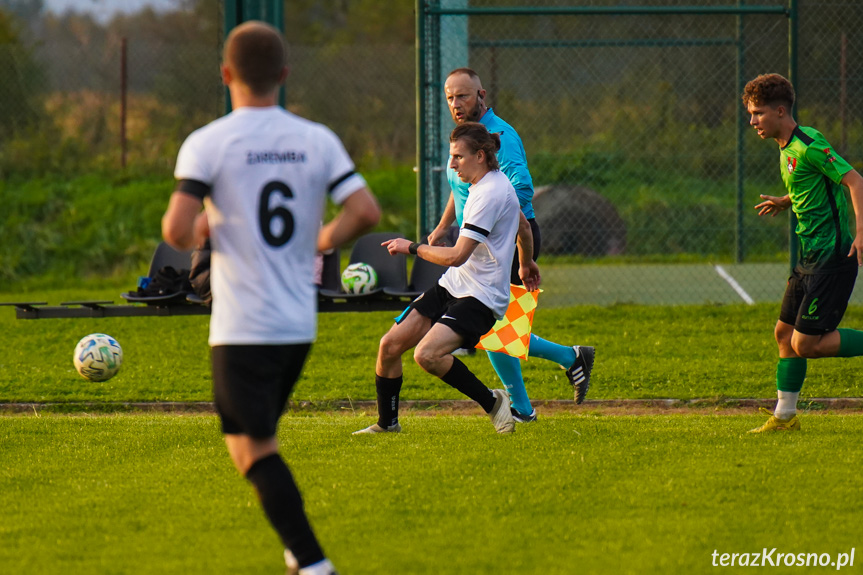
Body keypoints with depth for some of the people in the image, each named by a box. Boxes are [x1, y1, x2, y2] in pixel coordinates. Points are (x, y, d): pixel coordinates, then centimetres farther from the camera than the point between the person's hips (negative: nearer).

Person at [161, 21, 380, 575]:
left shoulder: (207, 144, -9)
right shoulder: (318, 140, 3)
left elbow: (176, 231, -17)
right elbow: (366, 212, -5)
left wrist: (196, 231, 6)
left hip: (242, 326, -5)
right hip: (300, 322, 5)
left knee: (253, 448, -3)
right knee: (261, 435, 23)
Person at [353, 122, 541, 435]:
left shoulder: (491, 194, -20)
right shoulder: (493, 183, 12)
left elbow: (457, 256, -24)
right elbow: (523, 227, 31)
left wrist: (412, 247, -10)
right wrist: (526, 264, 50)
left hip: (481, 297, -10)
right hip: (451, 286, 10)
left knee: (427, 355, -29)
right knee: (390, 345, 0)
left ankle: (492, 402, -9)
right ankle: (387, 423, 17)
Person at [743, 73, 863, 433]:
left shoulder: (809, 145, -16)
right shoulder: (787, 148, 13)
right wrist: (785, 202, 18)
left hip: (832, 255, -10)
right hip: (811, 255, 10)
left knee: (805, 344, -11)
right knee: (785, 332, 12)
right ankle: (785, 416, 19)